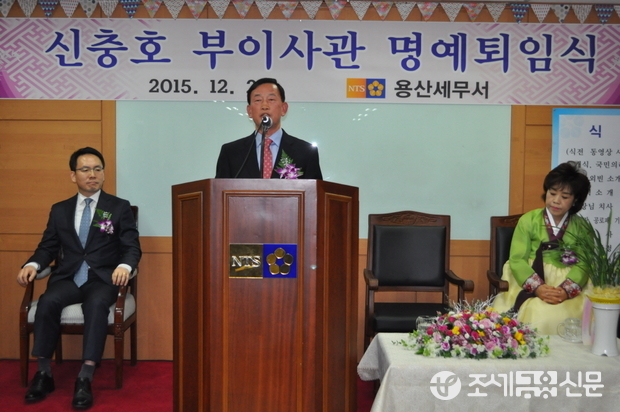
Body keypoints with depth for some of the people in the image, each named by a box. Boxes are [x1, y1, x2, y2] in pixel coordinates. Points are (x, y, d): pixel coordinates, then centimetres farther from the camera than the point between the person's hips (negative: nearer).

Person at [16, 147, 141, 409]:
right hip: (68, 278, 3)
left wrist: (124, 266, -21)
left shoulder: (120, 208, 8)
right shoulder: (59, 210, 16)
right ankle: (43, 373, -17)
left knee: (96, 304, -34)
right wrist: (32, 265, -8)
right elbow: (48, 247, 14)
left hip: (103, 279, -2)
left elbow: (132, 247, 1)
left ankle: (85, 379, -32)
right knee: (47, 302, -29)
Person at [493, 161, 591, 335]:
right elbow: (517, 259, -6)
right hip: (529, 285, -2)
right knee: (539, 314, -29)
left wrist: (566, 290, -21)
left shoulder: (580, 226, 8)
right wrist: (538, 287, -21)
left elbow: (583, 264, -3)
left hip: (568, 286, 2)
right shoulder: (528, 220, 2)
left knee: (567, 315, -27)